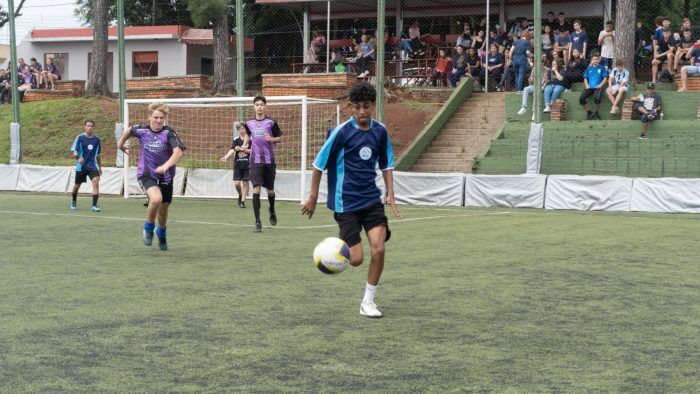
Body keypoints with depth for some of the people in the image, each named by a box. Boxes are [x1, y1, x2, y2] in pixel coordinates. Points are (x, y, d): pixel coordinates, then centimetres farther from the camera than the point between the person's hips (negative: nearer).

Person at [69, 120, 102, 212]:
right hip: (81, 166, -1)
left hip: (93, 166, 1)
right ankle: (73, 202, 42)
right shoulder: (80, 138, -5)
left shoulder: (96, 139, 5)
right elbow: (73, 151, -10)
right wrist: (78, 157, -32)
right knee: (77, 185, 13)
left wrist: (100, 167, 20)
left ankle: (94, 206, -22)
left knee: (96, 182, -21)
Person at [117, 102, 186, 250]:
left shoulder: (169, 133, -13)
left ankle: (161, 233, 46)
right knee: (156, 199, -30)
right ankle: (148, 227, -3)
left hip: (165, 177, 1)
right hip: (146, 174, -1)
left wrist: (166, 165, -42)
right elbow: (129, 130, 19)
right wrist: (121, 143, 30)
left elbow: (178, 151, -27)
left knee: (163, 210, 13)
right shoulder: (141, 130, -5)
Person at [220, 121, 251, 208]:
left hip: (247, 164, -1)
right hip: (237, 164, 1)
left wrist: (243, 149, -17)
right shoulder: (236, 140, 4)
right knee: (236, 183, -4)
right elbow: (232, 149, -10)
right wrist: (226, 156, -27)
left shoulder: (250, 139, 0)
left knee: (245, 183, 0)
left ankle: (243, 201, 7)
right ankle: (240, 195, 24)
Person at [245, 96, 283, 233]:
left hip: (269, 161, -1)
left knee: (270, 190, 11)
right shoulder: (249, 123, 6)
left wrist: (272, 139, -15)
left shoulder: (271, 122, -2)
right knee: (256, 189, -12)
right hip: (255, 161, 1)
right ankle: (257, 222, -10)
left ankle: (272, 210, 44)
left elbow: (280, 138, 5)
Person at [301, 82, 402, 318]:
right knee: (356, 259, -8)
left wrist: (390, 194, 10)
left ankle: (368, 301, 5)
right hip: (345, 202, -4)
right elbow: (319, 164, -3)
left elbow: (386, 164, 18)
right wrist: (313, 197, 1)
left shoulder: (380, 131, 4)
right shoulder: (341, 131, -11)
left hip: (371, 199, 4)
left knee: (378, 249, -12)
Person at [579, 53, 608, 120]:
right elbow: (585, 78, 21)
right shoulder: (589, 68, 20)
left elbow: (605, 78, 6)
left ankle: (596, 113, -9)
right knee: (581, 99, -23)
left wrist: (600, 85, -10)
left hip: (598, 88, -4)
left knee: (596, 98, -36)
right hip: (590, 88, 4)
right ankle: (589, 112, -3)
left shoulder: (602, 68, 11)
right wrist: (587, 85, 1)